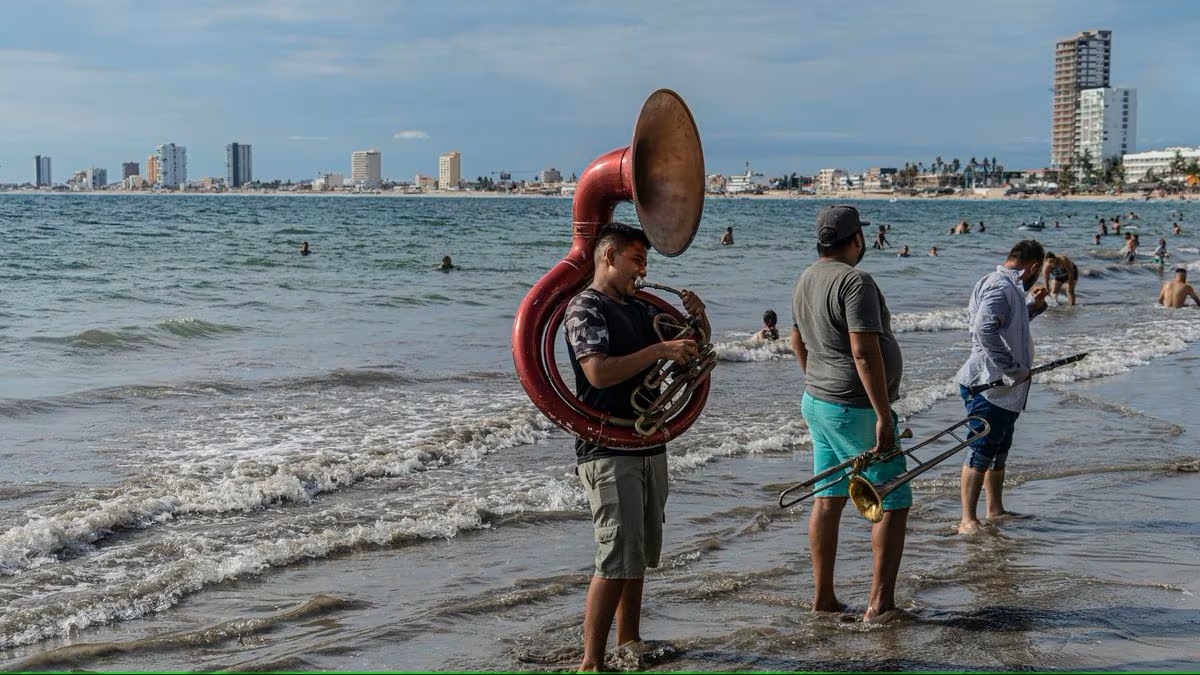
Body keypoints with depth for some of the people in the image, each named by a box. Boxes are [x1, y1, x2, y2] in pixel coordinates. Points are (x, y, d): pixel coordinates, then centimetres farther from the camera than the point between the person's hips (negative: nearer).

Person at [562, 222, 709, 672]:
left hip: (650, 446, 9)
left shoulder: (639, 309, 15)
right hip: (608, 451, -9)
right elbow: (599, 372, -24)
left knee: (641, 553, 14)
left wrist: (698, 319, 3)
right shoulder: (585, 308, -9)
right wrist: (660, 349, -22)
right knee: (619, 558, -12)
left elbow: (697, 347, 24)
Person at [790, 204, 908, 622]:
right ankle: (879, 602, 0)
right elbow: (864, 352, -25)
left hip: (816, 401, 9)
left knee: (827, 500, 12)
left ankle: (822, 598, 17)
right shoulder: (855, 282, -19)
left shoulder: (806, 279, 10)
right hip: (854, 408, -9)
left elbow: (797, 342, 21)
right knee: (893, 503, 0)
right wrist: (883, 415, -23)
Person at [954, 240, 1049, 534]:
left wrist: (1032, 305, 17)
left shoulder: (1007, 286, 16)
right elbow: (985, 329, -30)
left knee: (999, 450, 19)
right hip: (988, 385, -11)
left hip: (1003, 389, 11)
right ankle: (968, 520, -4)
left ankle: (995, 511, 30)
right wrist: (1013, 368, -25)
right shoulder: (1001, 287, -17)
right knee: (982, 451, -8)